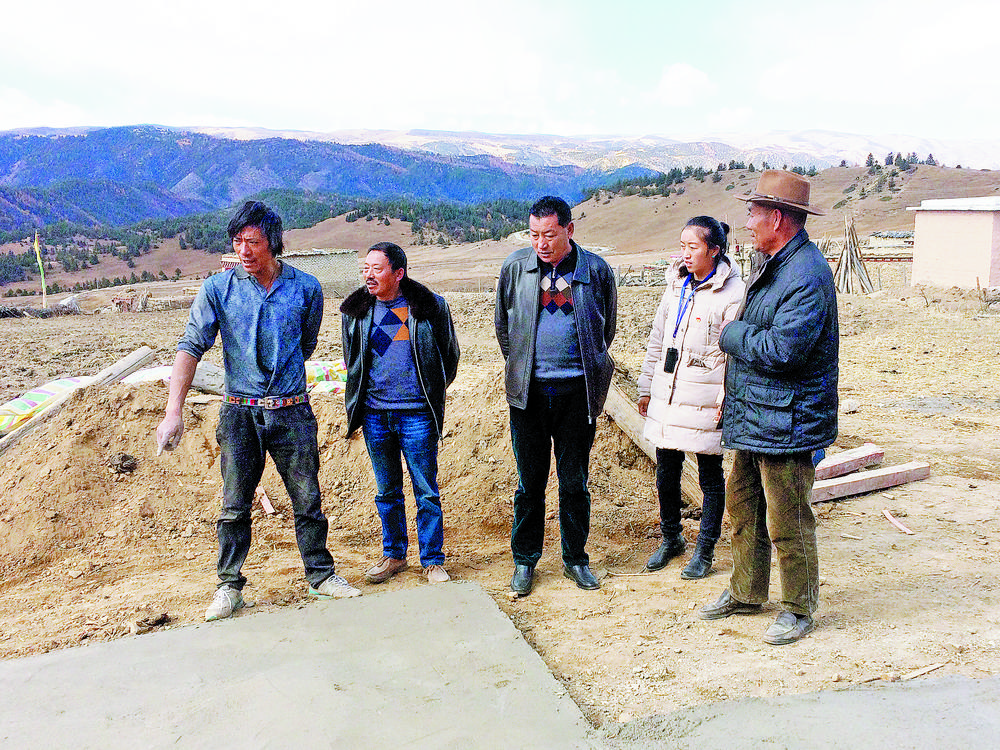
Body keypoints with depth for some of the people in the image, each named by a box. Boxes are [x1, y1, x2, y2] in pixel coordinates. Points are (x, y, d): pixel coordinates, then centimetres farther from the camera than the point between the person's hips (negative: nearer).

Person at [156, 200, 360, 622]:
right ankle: (229, 586, 23)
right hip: (239, 413, 0)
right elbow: (191, 347, -7)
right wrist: (173, 411, -16)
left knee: (307, 500, 7)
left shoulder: (306, 288, 0)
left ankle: (321, 576, 24)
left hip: (292, 411, 1)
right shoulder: (217, 288, -2)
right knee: (234, 505, 7)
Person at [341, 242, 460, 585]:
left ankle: (433, 561, 16)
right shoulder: (354, 310, 5)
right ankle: (393, 554, 30)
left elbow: (449, 355, 8)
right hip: (374, 414, 3)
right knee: (387, 491, 14)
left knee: (427, 491, 3)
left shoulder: (430, 307, -5)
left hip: (417, 414, -3)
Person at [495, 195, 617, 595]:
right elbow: (502, 324, 14)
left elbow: (606, 327, 13)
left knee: (574, 481, 9)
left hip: (577, 390, 0)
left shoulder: (596, 270, -1)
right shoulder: (515, 266, 1)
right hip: (528, 390, 1)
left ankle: (575, 558, 26)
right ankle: (525, 561, 23)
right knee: (529, 481, 8)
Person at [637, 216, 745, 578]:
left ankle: (704, 550, 24)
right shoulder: (676, 285, 10)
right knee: (666, 474, 14)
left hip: (705, 405, -6)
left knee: (710, 478, 9)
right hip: (666, 398, 6)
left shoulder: (733, 293, -11)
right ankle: (671, 539, 34)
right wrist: (646, 388, 17)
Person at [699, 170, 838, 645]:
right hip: (754, 418, 10)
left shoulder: (807, 275, -20)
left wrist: (732, 334, -12)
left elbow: (782, 350, -28)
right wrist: (732, 396, 18)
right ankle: (746, 592, 35)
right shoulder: (773, 267, 14)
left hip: (786, 424, -10)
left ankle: (799, 610, 21)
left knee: (787, 523, 2)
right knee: (742, 505, 18)